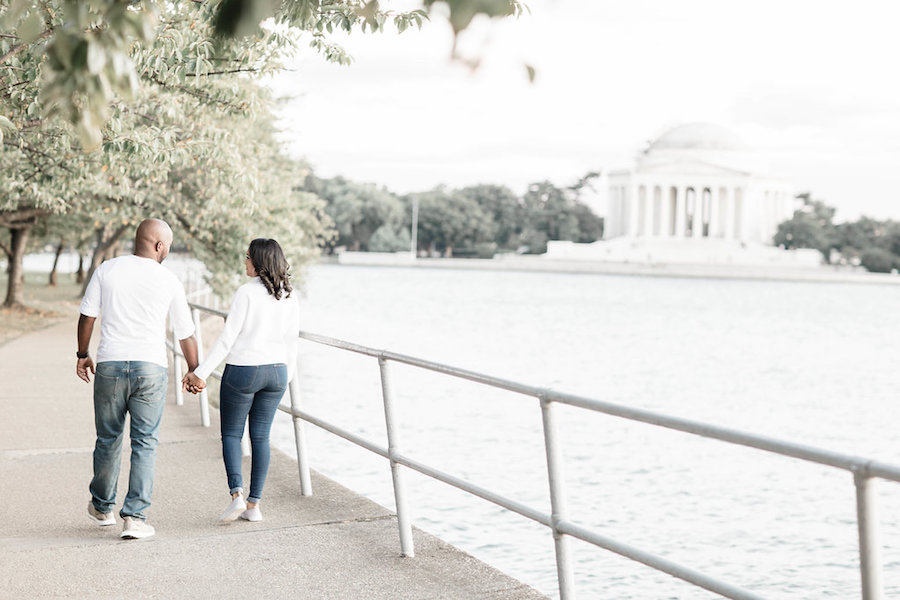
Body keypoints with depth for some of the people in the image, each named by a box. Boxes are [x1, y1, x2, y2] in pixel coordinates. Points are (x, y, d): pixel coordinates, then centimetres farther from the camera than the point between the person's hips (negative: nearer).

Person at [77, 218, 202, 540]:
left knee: (108, 439, 16)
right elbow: (186, 335, 7)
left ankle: (102, 507, 33)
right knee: (145, 444, 4)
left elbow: (87, 316, 5)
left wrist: (83, 355, 19)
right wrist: (194, 372, 21)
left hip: (110, 365, 2)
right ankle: (135, 517, -2)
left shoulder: (107, 270, 2)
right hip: (151, 368, -2)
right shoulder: (169, 281, 1)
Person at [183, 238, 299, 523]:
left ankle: (237, 495, -5)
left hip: (242, 371, -5)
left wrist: (201, 373, -13)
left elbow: (227, 338, -17)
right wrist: (287, 377, 21)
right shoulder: (290, 298, 2)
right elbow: (291, 343, 8)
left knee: (231, 433, 10)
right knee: (261, 436, 11)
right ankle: (254, 504, 12)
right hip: (276, 372, 5)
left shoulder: (247, 293, -15)